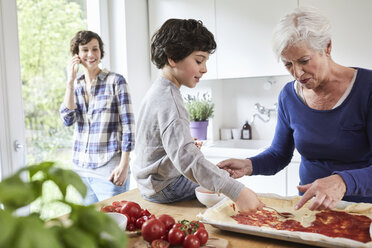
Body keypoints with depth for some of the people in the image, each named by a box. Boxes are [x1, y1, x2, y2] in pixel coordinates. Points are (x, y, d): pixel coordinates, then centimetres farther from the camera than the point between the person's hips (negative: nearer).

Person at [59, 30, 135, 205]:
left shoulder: (115, 81, -5)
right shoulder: (75, 85, 10)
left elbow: (128, 125, -8)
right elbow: (68, 120, -4)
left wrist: (124, 165, -13)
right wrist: (70, 82, -7)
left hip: (109, 169, -5)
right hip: (80, 167, 5)